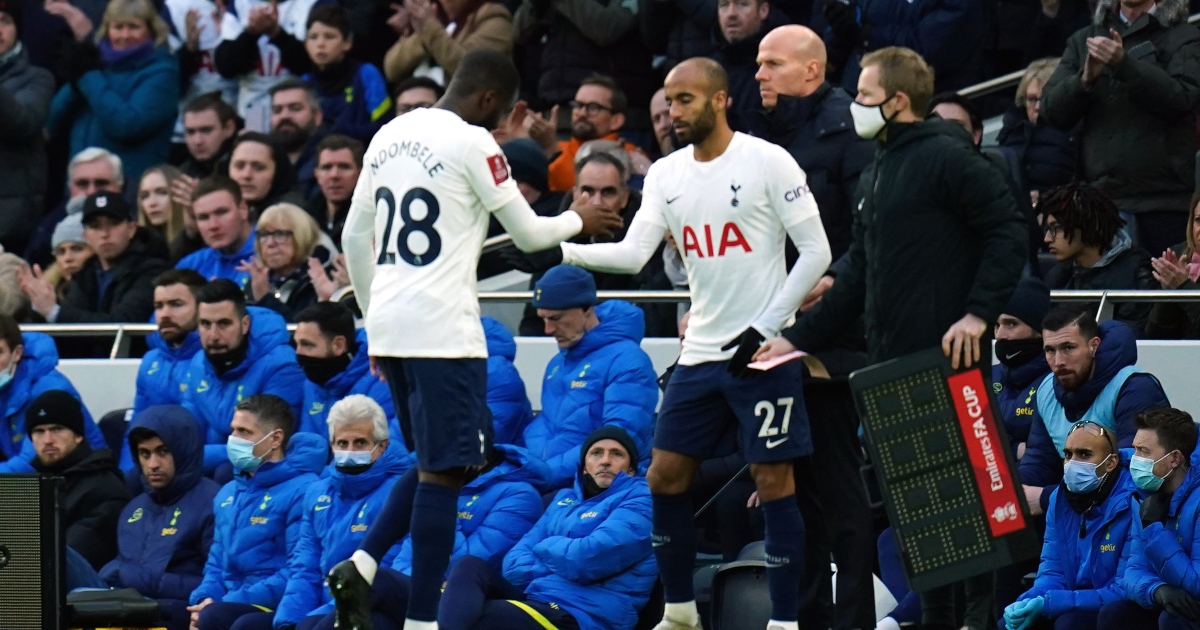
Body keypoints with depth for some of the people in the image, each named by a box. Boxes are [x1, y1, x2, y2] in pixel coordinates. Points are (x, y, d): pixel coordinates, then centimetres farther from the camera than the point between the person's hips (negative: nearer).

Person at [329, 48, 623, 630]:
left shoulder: (390, 135, 14)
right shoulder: (472, 143, -8)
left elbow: (354, 237, 19)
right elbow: (529, 235, -2)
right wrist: (577, 221, 18)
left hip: (389, 326, 8)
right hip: (442, 330, -8)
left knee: (434, 463, 18)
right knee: (443, 471, -3)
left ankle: (360, 565, 3)